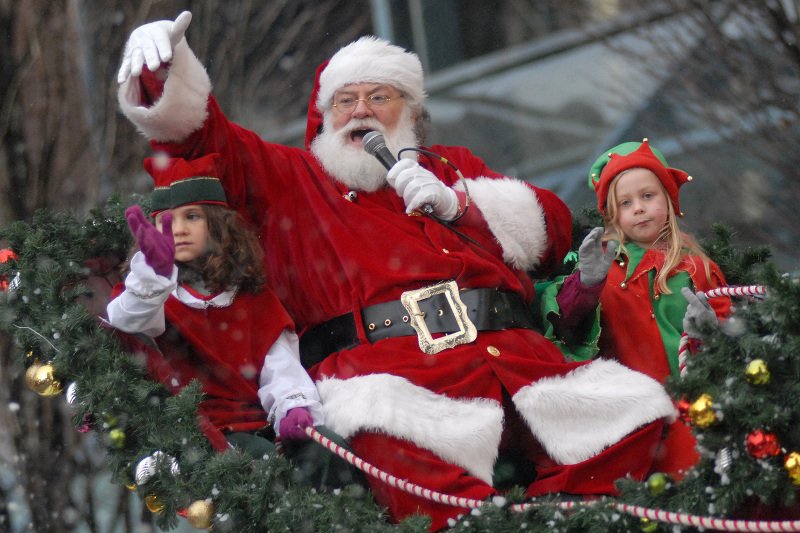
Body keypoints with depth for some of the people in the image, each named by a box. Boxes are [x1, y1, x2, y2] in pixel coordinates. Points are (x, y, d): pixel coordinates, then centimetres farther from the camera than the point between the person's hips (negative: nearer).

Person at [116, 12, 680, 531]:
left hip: (512, 353, 4)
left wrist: (457, 202, 8)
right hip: (382, 359, -4)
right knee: (394, 443, -43)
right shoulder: (291, 176, 28)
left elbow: (554, 227, 24)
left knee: (635, 414, -23)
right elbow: (200, 132, 14)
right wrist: (163, 67, -7)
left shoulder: (452, 166, 34)